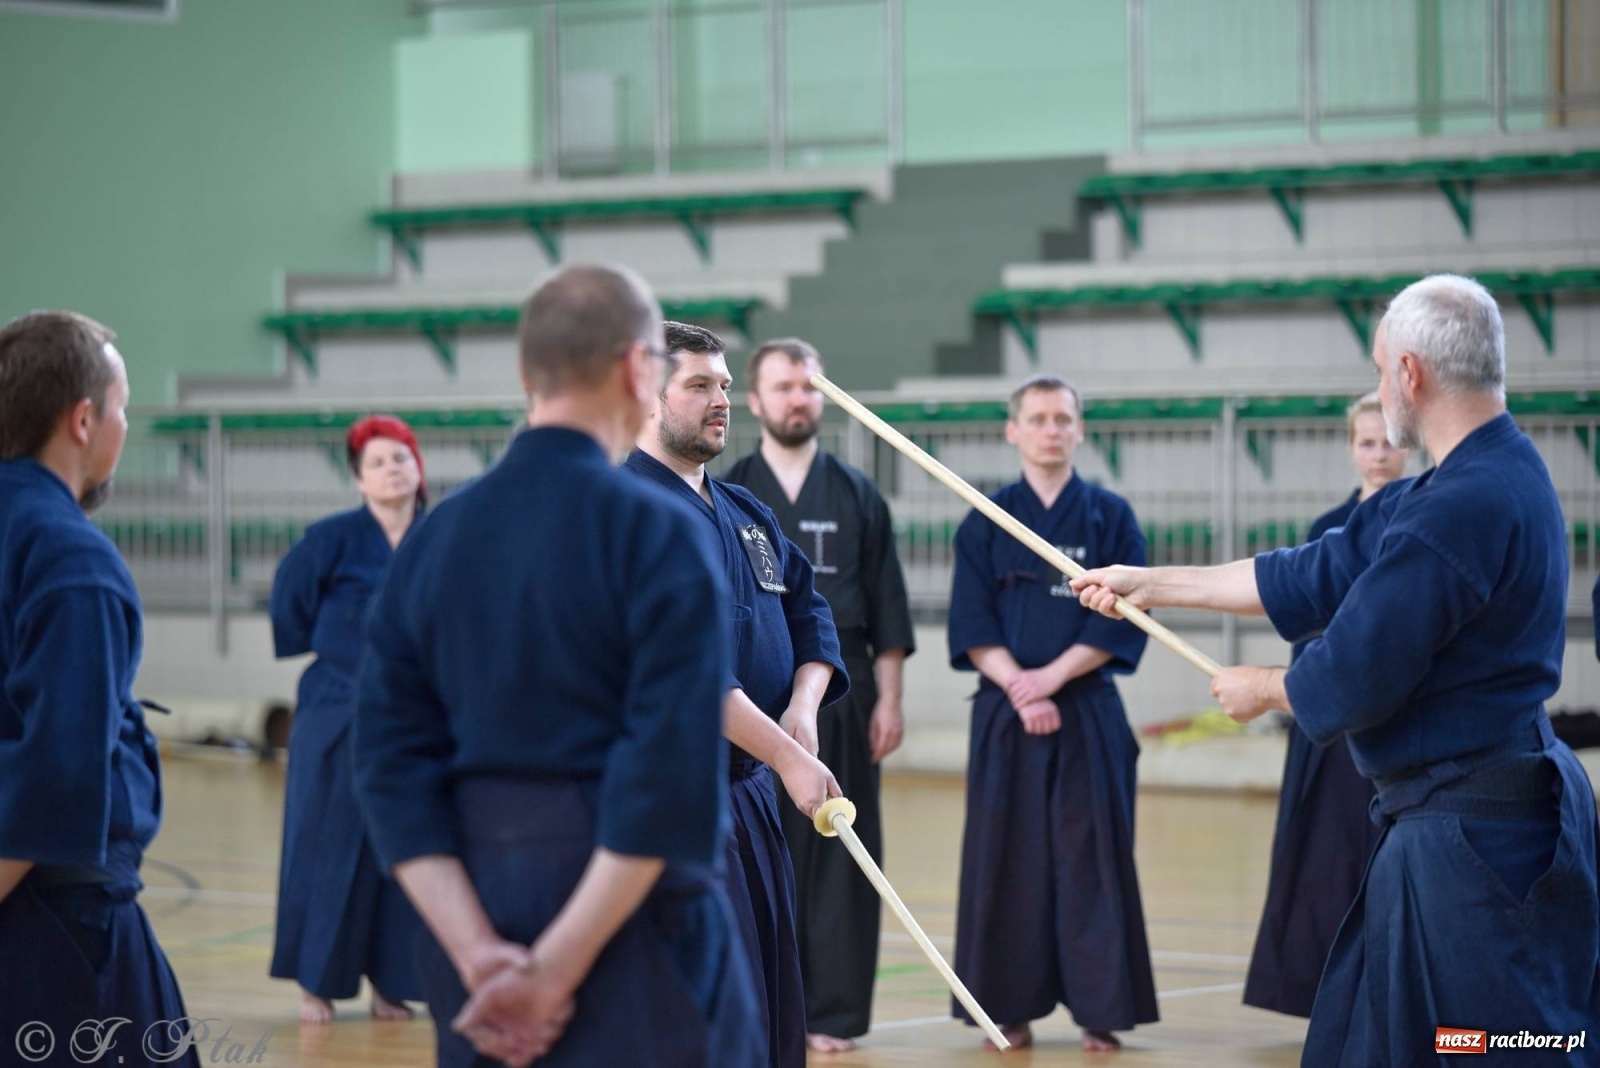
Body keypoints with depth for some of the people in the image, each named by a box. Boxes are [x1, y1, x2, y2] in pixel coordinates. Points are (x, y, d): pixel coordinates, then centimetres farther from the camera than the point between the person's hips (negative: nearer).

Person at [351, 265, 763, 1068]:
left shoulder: (434, 540, 6)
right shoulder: (657, 532, -11)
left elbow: (394, 773, 2)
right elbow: (671, 780, -18)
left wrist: (479, 956, -5)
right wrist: (560, 967, -13)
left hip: (481, 909, 6)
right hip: (626, 917, -6)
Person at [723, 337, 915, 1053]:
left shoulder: (858, 497, 8)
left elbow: (887, 615, 7)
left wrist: (888, 699, 1)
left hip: (838, 697, 1)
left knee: (835, 855, 1)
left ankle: (830, 1011, 7)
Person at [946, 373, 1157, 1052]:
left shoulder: (1111, 518, 4)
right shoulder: (986, 522, 6)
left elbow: (1122, 619, -3)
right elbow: (971, 624, 0)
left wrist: (1053, 676, -13)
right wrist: (1018, 686, -13)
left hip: (1089, 714, -1)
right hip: (1004, 713, 1)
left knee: (1091, 859, -3)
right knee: (1005, 857, 1)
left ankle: (1099, 1009, 2)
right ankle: (1009, 1007, 8)